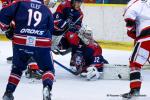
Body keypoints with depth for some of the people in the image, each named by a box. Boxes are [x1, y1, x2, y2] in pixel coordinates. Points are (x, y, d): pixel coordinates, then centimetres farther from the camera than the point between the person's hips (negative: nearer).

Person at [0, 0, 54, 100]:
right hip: (42, 45, 0)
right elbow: (51, 29, 21)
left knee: (17, 68, 25)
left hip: (20, 43, 0)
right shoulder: (47, 11, 17)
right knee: (48, 69, 17)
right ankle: (47, 87, -11)